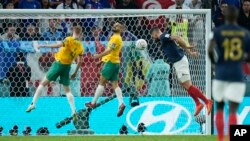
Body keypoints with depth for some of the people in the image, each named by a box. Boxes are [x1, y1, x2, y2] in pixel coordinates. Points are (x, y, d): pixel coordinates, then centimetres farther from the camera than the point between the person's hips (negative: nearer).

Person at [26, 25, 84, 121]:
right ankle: (74, 112, -1)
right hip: (67, 66, 4)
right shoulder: (80, 47, 3)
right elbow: (79, 61, 4)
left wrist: (44, 46, -21)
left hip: (59, 64, -4)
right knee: (67, 89, 12)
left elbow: (58, 45, -25)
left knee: (43, 83, 8)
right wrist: (75, 73, 14)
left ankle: (33, 103, 5)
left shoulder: (69, 40, -11)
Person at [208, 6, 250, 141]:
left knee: (219, 108, 17)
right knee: (233, 111, -6)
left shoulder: (218, 32, -2)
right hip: (237, 75, 0)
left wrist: (215, 61, 5)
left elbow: (210, 50, -15)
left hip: (221, 74, 0)